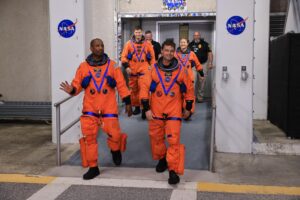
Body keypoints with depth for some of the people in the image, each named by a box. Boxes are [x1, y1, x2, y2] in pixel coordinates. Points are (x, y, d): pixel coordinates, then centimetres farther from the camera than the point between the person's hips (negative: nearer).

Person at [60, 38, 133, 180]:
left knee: (114, 135, -7)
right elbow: (77, 85, 4)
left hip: (109, 108, -1)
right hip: (90, 109, 1)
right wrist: (72, 90, -19)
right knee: (89, 138, 1)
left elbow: (121, 85, 1)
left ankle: (115, 150, 31)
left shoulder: (112, 65, 2)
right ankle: (93, 168, 16)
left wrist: (127, 103, -2)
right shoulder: (83, 67, 3)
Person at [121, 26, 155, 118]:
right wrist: (126, 66, -10)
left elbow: (152, 56, 13)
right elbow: (124, 56, 0)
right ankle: (136, 107, 24)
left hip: (144, 70, -1)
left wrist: (152, 66, 8)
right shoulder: (129, 44, 3)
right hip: (132, 71, 2)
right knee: (134, 89, 10)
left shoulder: (147, 44, 5)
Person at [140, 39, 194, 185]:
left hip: (174, 111, -1)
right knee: (156, 138, 15)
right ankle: (162, 158, 41)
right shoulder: (153, 69, -1)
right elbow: (144, 88, -1)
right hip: (156, 111, 2)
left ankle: (173, 170, 0)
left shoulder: (181, 70, -1)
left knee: (174, 140, -8)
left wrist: (188, 108, 12)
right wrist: (146, 108, -5)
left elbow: (189, 89, 9)